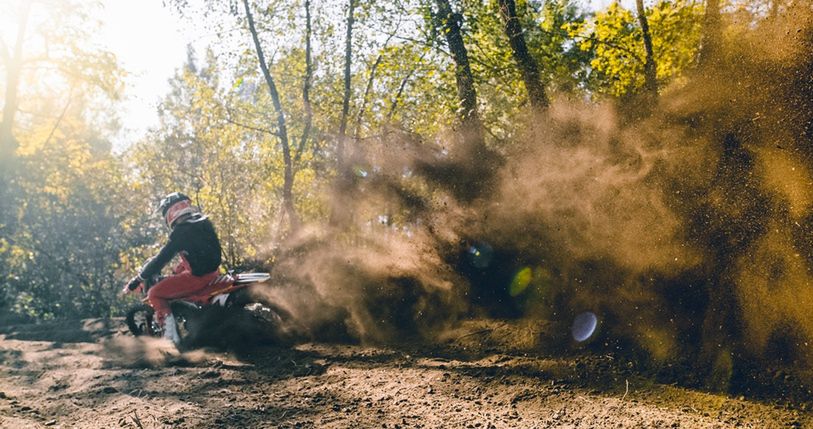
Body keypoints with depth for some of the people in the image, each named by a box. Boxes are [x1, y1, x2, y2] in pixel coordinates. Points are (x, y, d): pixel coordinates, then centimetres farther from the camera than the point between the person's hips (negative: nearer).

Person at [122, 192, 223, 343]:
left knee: (154, 294, 1)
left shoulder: (180, 231, -16)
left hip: (197, 277, -8)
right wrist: (176, 270, 37)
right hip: (214, 270, 8)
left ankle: (171, 334, -8)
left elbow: (162, 259, -15)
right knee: (180, 269, 36)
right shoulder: (204, 222, 8)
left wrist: (136, 280, -6)